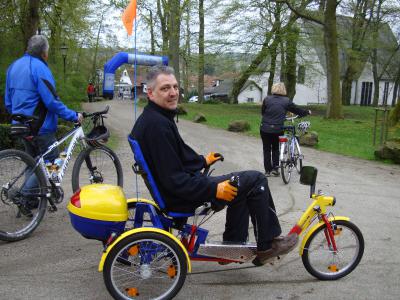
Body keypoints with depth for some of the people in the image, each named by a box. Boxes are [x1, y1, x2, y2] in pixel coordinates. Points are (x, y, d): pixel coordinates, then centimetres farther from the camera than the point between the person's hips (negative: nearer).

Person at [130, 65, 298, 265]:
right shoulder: (157, 124, -25)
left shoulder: (148, 119, 8)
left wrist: (202, 161, 25)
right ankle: (268, 245, 8)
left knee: (240, 188, 24)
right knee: (256, 180, -6)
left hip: (177, 188, 11)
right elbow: (174, 180, -26)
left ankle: (234, 245, 29)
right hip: (182, 197, -11)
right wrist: (214, 189, -22)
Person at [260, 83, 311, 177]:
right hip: (278, 129, 0)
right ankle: (275, 168, 13)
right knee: (275, 148, 20)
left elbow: (262, 112, 7)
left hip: (265, 129, 0)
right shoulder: (286, 101, -1)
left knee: (266, 149, 12)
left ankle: (267, 170, 14)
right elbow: (297, 110, 7)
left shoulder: (267, 99, -1)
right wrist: (307, 112, 25)